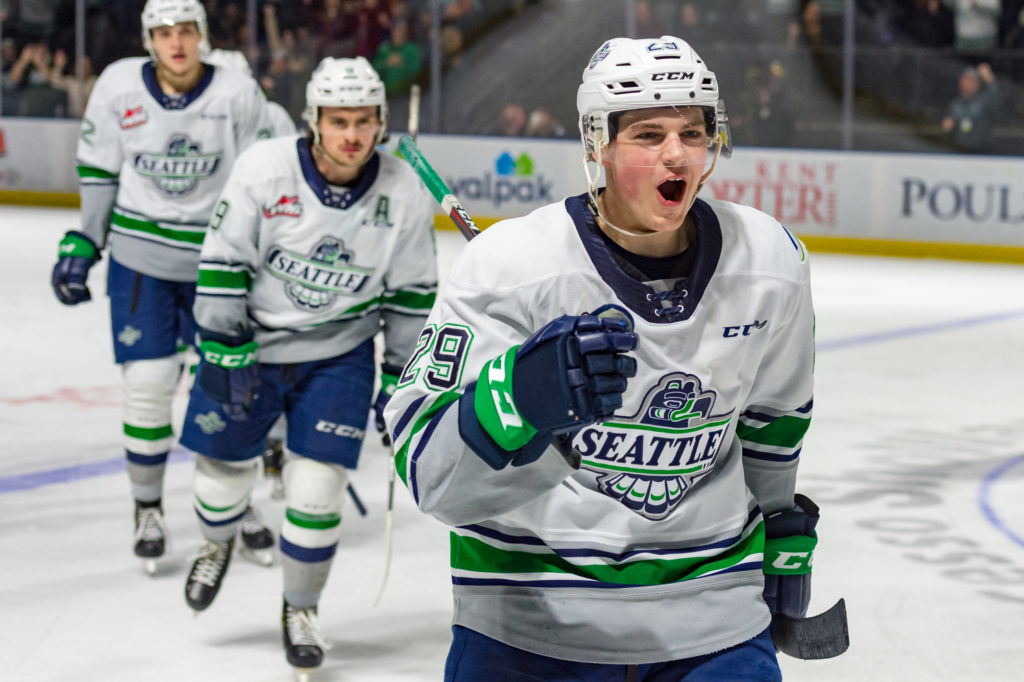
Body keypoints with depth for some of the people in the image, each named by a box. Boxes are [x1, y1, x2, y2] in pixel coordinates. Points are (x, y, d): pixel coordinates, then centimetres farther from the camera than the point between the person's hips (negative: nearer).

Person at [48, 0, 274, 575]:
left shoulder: (240, 95, -9)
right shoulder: (119, 86, -7)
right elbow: (99, 172, 4)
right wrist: (82, 245, 2)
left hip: (218, 260, 0)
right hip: (139, 257, 0)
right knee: (148, 384, -3)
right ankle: (149, 511, 15)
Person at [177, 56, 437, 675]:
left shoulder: (404, 194, -12)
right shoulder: (264, 169, -18)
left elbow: (411, 298, -2)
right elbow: (224, 265, -12)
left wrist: (400, 381, -1)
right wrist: (224, 352, -14)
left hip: (339, 357, 0)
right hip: (251, 343, 0)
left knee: (318, 484, -6)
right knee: (224, 460, 12)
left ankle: (301, 609, 18)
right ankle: (218, 544, 47)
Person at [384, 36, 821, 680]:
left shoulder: (771, 261, -4)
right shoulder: (511, 263, -19)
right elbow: (424, 463, -26)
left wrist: (782, 527, 26)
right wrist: (521, 397, -44)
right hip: (531, 622, -3)